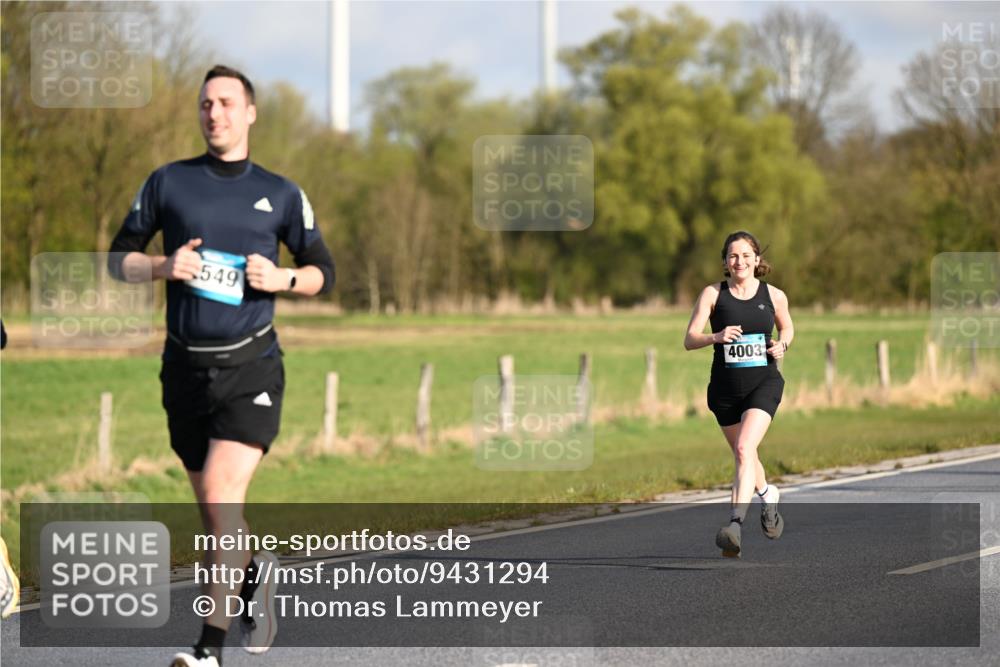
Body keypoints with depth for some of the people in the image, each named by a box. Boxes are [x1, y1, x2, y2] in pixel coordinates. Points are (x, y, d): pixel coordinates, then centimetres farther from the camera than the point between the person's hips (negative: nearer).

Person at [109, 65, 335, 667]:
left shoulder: (280, 194, 6)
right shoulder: (168, 182, 7)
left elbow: (323, 272, 13)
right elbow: (119, 258, 10)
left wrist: (281, 278, -8)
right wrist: (163, 267, -11)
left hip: (250, 366, -3)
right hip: (186, 366, 3)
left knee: (221, 494, -17)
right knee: (212, 510, 11)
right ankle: (254, 572, 42)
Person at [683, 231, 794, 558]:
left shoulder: (774, 296, 0)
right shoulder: (713, 294, -3)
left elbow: (787, 327, 20)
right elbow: (689, 340, -8)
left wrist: (782, 345, -2)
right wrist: (716, 337, -27)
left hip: (764, 383, -2)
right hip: (725, 387, 2)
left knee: (744, 449, -23)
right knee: (742, 454, 19)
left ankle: (735, 525, -30)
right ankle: (767, 494, 52)